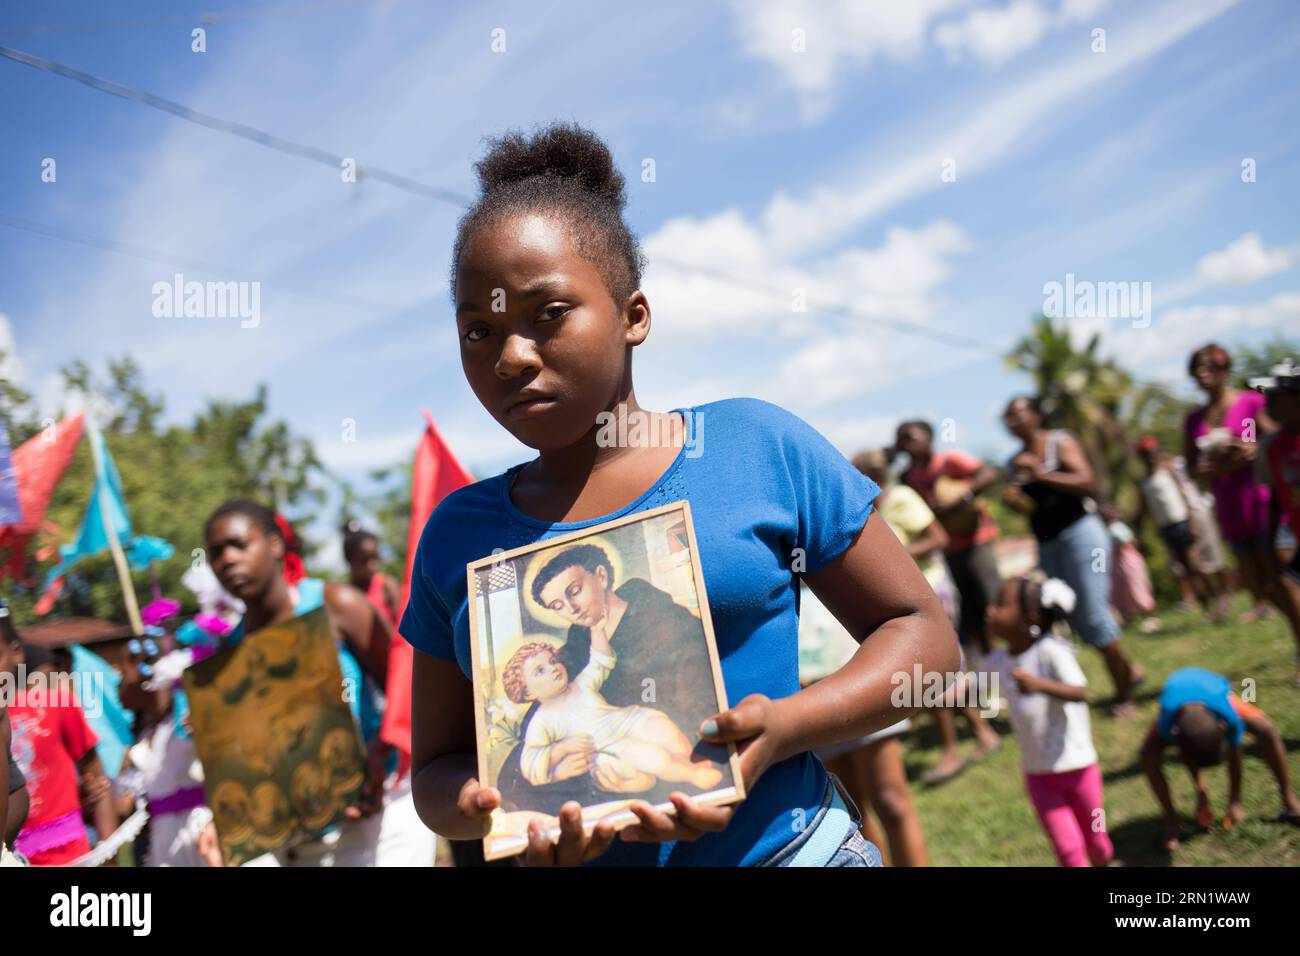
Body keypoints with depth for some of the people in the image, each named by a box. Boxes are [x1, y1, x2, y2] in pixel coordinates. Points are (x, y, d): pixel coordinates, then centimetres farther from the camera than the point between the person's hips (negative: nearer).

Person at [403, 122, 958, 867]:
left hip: (789, 843, -1)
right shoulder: (457, 535, 0)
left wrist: (783, 728, -18)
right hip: (565, 853, 2)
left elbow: (924, 634, -2)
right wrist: (487, 812, -16)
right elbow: (437, 766, 6)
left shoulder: (759, 447, -6)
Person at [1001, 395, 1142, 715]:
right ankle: (1128, 672, 23)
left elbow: (1088, 483, -14)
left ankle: (1123, 691, 4)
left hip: (1080, 533, -6)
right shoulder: (1016, 464, 12)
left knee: (1092, 612, -10)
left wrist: (1041, 475, -17)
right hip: (1046, 543, 6)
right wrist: (1014, 500, -12)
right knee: (1076, 617, 4)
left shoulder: (1061, 442, -2)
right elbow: (1030, 509, 9)